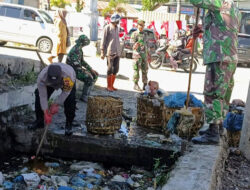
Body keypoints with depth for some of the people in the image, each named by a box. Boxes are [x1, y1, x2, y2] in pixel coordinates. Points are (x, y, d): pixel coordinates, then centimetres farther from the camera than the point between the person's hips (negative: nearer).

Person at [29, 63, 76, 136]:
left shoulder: (69, 75, -46)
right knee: (39, 98, -8)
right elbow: (43, 96, -29)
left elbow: (65, 93, -28)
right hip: (48, 81, 2)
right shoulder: (41, 77, -40)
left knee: (70, 101, -20)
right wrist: (46, 113, -27)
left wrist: (56, 104, -25)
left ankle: (69, 125, 2)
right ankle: (39, 121, 14)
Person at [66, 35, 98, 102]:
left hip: (78, 69, 10)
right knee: (90, 78, -24)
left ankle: (87, 92, 10)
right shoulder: (76, 50, -24)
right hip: (73, 70, -10)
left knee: (95, 75, 7)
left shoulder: (79, 49, 9)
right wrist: (84, 71, -17)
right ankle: (84, 97, -14)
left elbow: (82, 61, 16)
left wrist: (91, 69, 9)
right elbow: (76, 65, -27)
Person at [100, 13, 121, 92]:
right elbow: (103, 41, -6)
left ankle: (112, 85, 20)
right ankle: (108, 86, 8)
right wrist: (102, 52, -9)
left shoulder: (117, 28, 15)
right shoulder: (107, 28, -6)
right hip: (110, 52, -7)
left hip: (117, 52, 7)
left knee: (115, 70, 9)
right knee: (110, 70, -2)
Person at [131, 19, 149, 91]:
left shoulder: (144, 34, 13)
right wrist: (135, 45, -34)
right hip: (137, 54, -5)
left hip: (144, 54, 6)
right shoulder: (134, 34, -4)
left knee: (145, 70, 6)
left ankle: (145, 84, 14)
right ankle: (136, 85, 5)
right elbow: (133, 45, -10)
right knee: (137, 70, -2)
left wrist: (147, 55, 16)